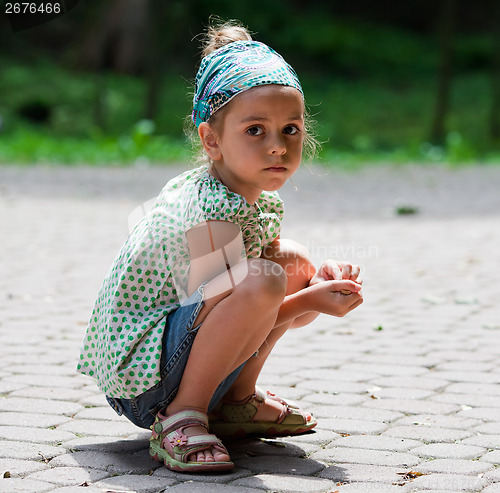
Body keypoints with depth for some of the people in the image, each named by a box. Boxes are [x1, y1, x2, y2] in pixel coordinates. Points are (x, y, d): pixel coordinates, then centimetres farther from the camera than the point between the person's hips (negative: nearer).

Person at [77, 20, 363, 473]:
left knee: (294, 262, 12)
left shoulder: (261, 202, 5)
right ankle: (180, 420, -18)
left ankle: (236, 401, 16)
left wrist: (320, 275, -3)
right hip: (137, 379, -10)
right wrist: (310, 302, -19)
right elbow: (221, 311, -23)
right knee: (265, 281, -31)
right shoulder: (211, 215, -24)